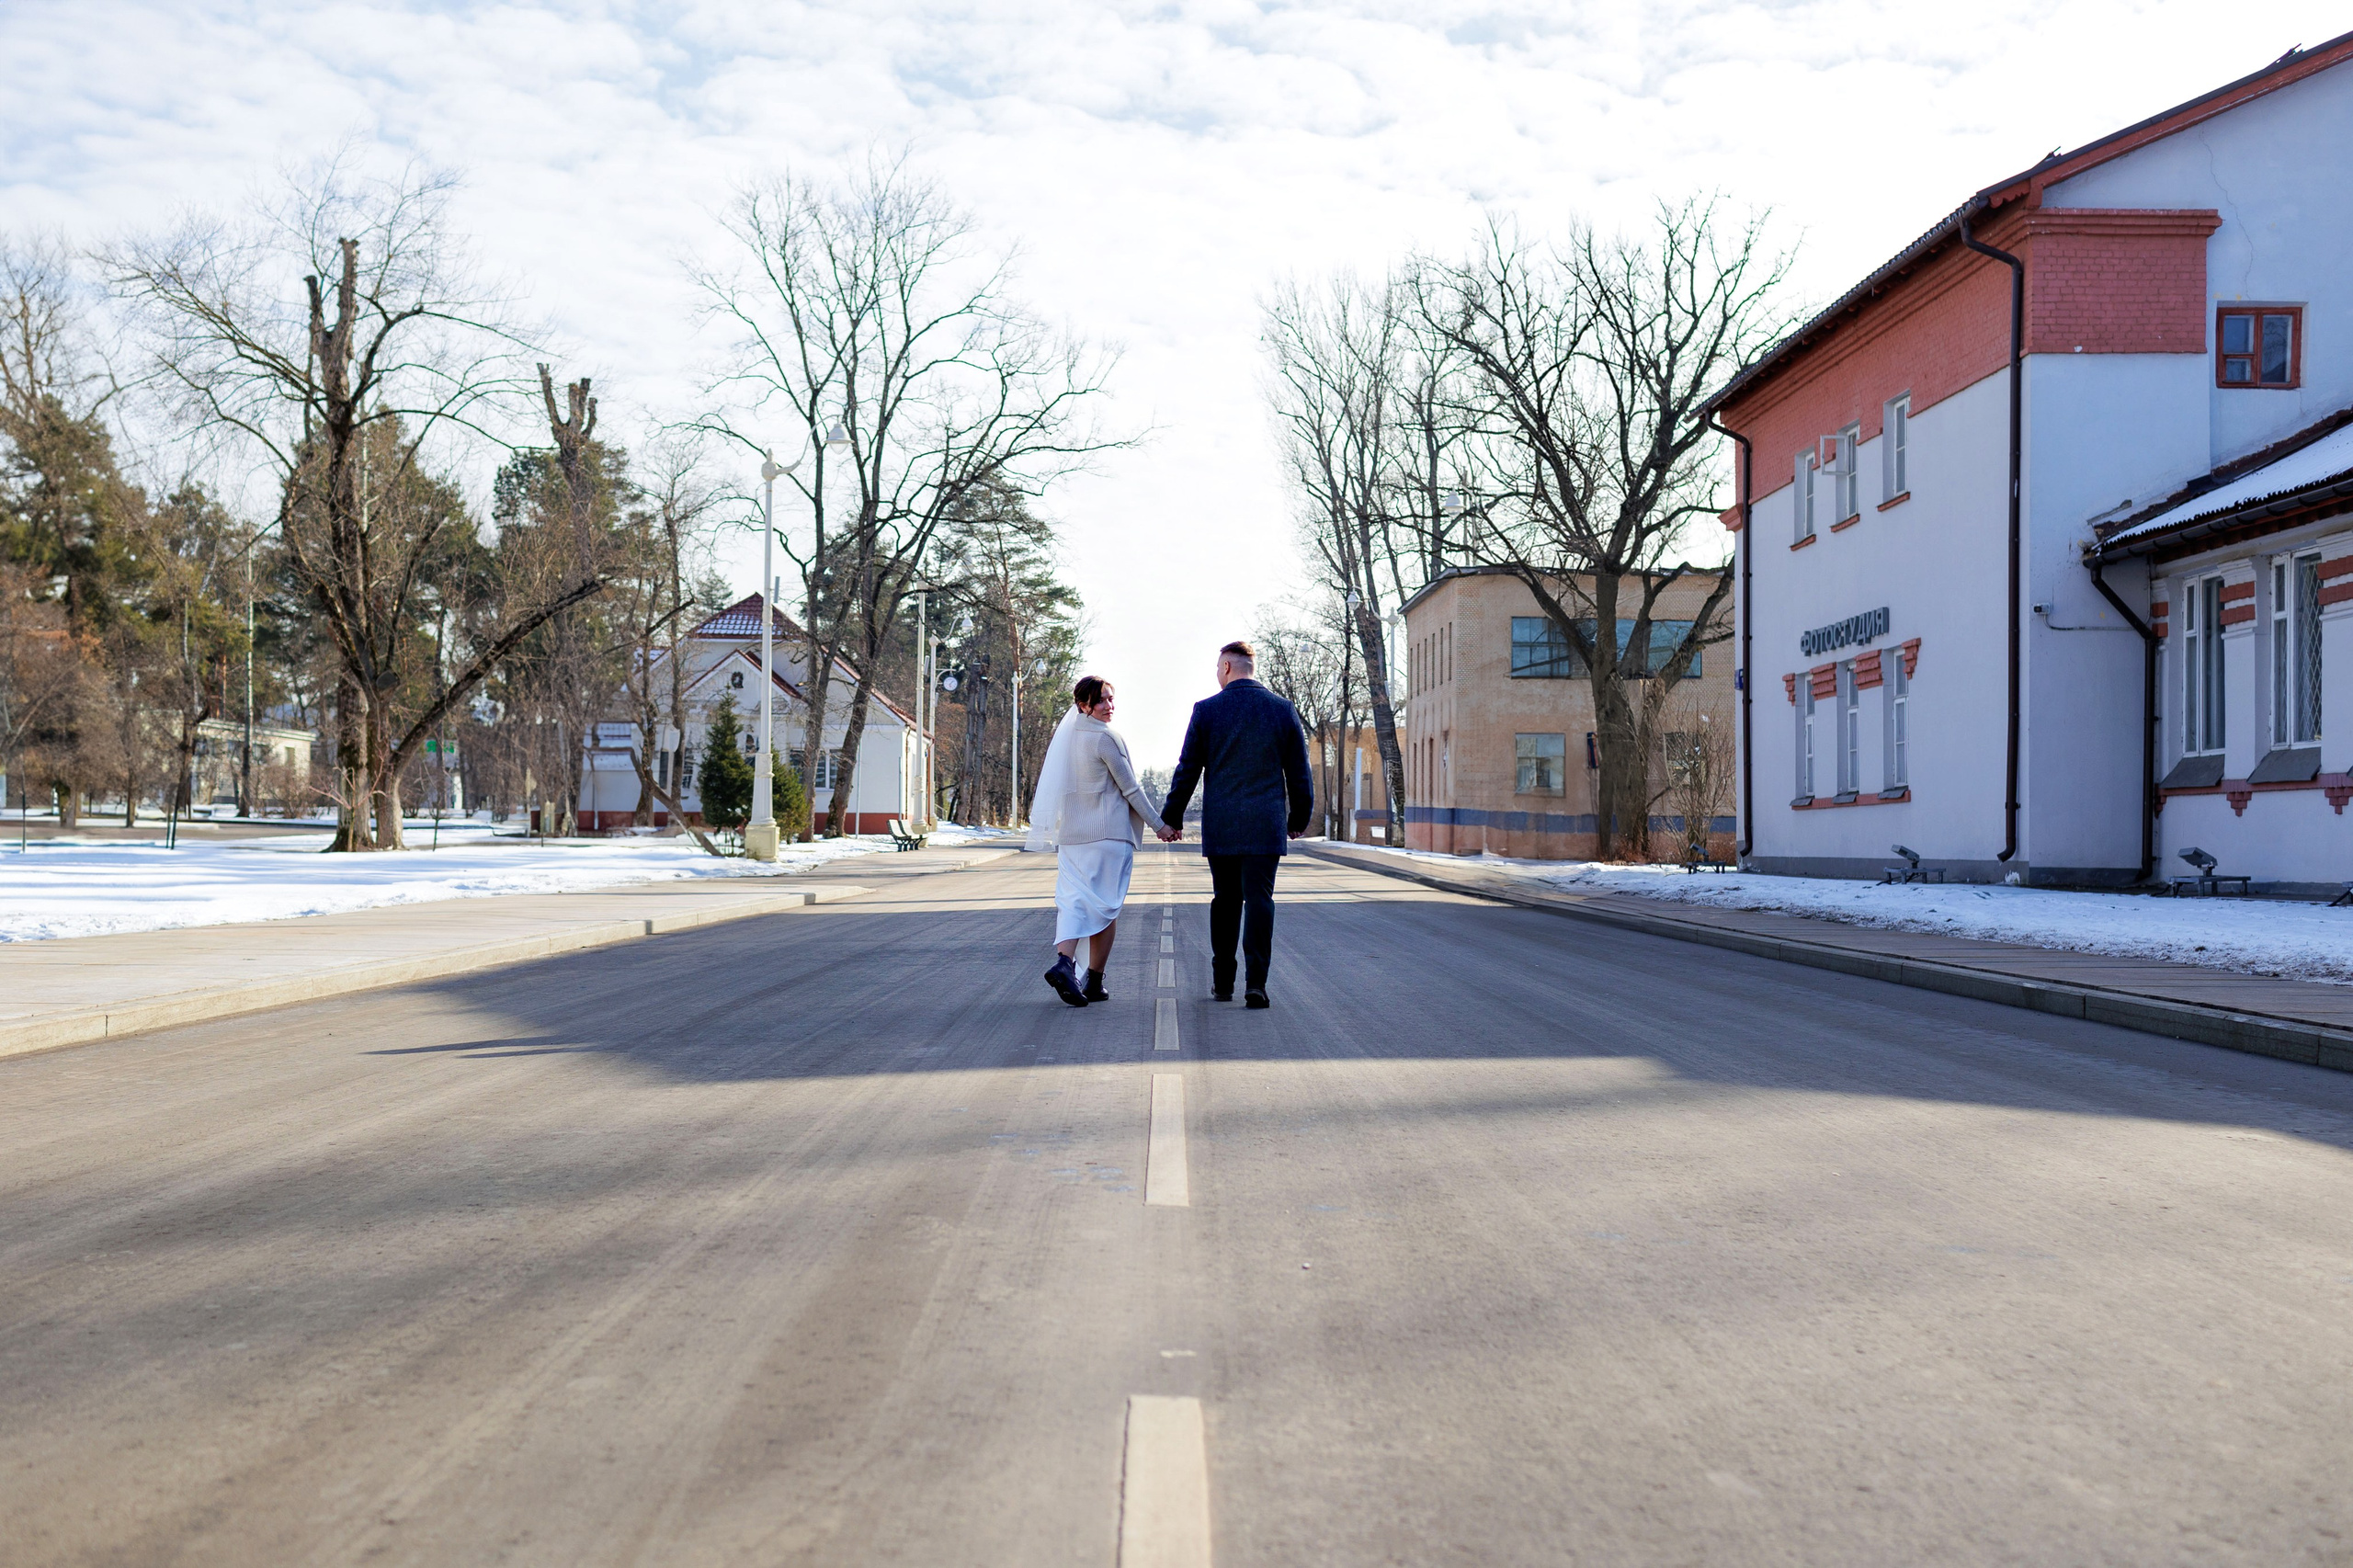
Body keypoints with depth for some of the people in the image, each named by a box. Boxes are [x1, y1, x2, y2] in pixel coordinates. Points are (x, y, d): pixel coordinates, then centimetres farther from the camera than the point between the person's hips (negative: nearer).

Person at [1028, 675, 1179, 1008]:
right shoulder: (1106, 737, -10)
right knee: (1106, 906, 3)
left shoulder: (1066, 735, 12)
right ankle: (1094, 983, 6)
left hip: (1070, 832, 6)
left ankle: (1064, 962, -24)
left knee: (1074, 900, -1)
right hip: (1108, 832, -6)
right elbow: (1130, 787, -7)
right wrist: (1158, 825, 1)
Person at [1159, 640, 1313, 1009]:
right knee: (1259, 900, -1)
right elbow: (1299, 772, 6)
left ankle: (1223, 982, 17)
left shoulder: (1206, 710, -1)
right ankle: (1255, 981, -10)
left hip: (1219, 826, 0)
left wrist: (1171, 817, 12)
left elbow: (1187, 770, 2)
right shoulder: (1283, 710, 2)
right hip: (1267, 825, 0)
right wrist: (1299, 818, 19)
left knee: (1225, 901, 11)